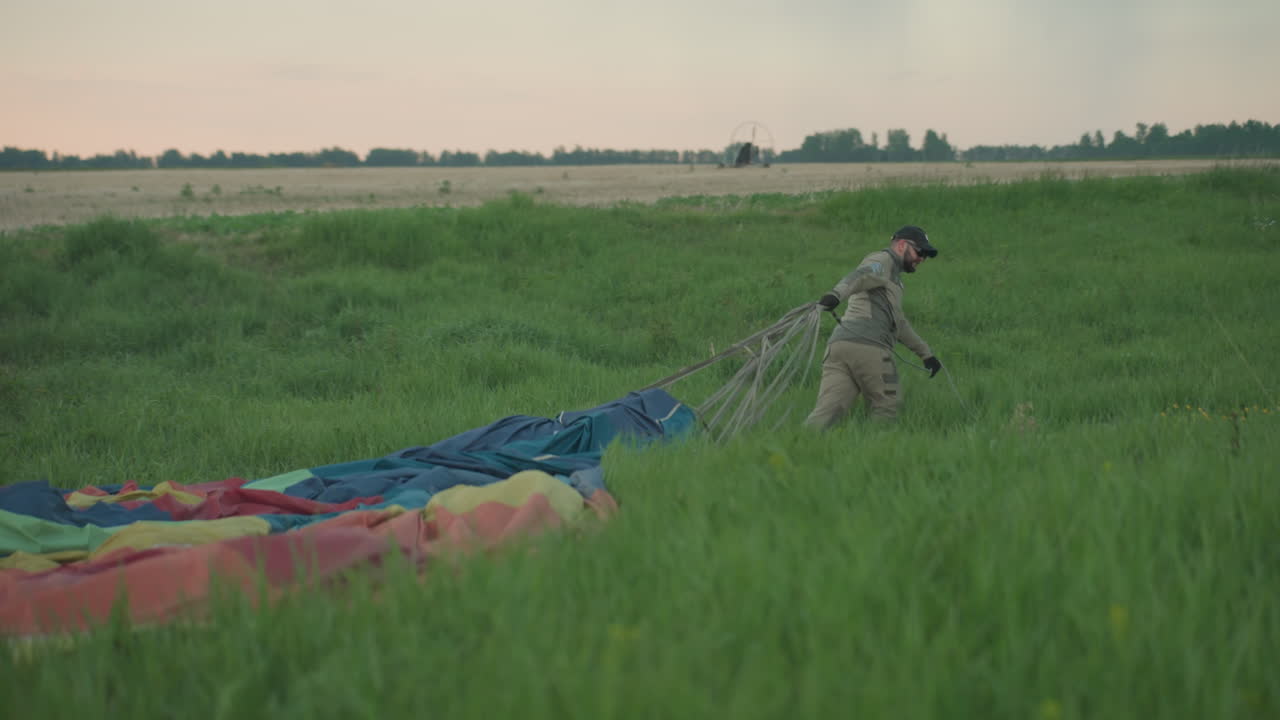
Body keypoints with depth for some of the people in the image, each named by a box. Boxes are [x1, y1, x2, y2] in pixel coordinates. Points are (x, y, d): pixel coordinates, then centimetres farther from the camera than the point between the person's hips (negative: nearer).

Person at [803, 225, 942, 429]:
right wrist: (836, 294, -35)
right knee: (887, 407, 4)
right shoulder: (883, 260, 8)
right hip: (867, 346, -8)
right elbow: (860, 275, -15)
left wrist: (925, 353, 54)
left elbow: (897, 323, 48)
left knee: (827, 412, -8)